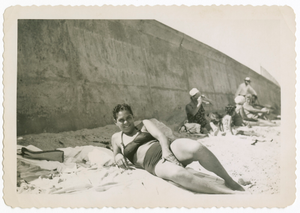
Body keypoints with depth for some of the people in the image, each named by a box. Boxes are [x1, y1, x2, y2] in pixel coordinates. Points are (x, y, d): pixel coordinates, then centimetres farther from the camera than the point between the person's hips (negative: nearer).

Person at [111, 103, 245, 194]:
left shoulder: (144, 124, 19)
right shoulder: (116, 138, 22)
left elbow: (160, 135, 6)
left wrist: (166, 150, -16)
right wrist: (118, 156, 3)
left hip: (168, 148, 2)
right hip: (155, 164, -1)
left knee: (197, 148, -35)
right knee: (177, 173, -40)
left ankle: (229, 181, -15)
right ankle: (229, 192, -37)